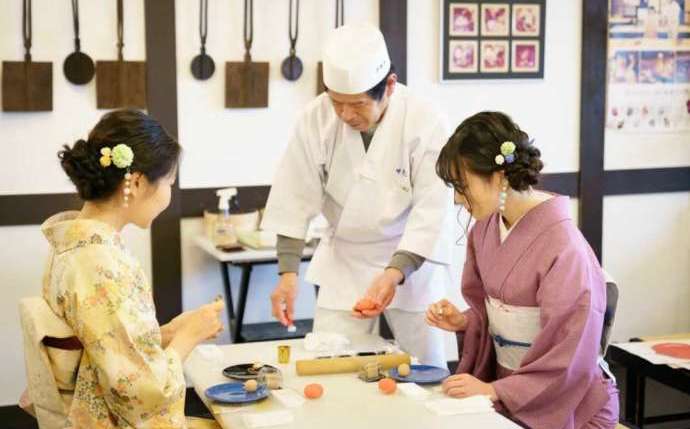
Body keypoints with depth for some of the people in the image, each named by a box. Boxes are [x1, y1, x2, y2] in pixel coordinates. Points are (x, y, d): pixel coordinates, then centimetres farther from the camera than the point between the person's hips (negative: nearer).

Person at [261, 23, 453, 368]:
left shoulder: (425, 123, -19)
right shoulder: (316, 118, -13)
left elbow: (432, 210, -20)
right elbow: (296, 199, -9)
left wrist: (395, 273, -31)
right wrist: (288, 272, -16)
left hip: (412, 260, -2)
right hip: (343, 261, 2)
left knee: (425, 370, 7)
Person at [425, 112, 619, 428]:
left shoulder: (563, 248, -21)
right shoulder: (485, 228, 2)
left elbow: (569, 363, -19)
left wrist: (495, 391, -19)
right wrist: (463, 321, -3)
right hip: (506, 394, 6)